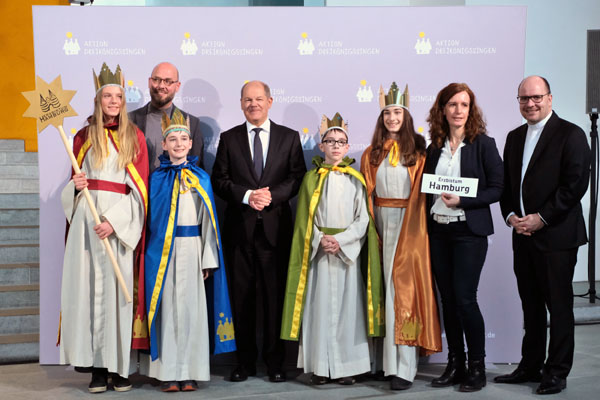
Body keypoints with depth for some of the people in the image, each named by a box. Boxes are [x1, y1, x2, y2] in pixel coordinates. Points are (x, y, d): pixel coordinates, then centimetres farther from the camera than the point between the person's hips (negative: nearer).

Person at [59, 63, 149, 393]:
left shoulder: (134, 137, 6)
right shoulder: (84, 137, 13)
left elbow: (139, 187, -1)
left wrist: (114, 220, -13)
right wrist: (76, 186, -4)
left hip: (121, 222, -2)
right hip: (87, 219, 2)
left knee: (118, 290, -4)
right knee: (90, 287, -2)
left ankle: (120, 367, 2)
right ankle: (97, 367, 2)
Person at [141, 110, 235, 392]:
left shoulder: (201, 178, 8)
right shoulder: (157, 178, 6)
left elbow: (208, 220, 6)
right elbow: (150, 218, 6)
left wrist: (208, 259, 0)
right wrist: (151, 252, -2)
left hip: (190, 248, 0)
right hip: (162, 250, 0)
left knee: (189, 305, 1)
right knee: (166, 306, 1)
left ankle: (189, 372, 9)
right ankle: (168, 372, 7)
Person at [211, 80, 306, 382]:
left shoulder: (289, 137, 8)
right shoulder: (229, 138, 9)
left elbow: (298, 177, 2)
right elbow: (219, 179, 3)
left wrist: (272, 195, -13)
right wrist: (247, 196, -12)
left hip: (275, 227, -1)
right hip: (239, 227, 1)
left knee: (275, 294, 2)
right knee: (241, 295, 6)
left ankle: (274, 361, 14)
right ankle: (245, 360, 16)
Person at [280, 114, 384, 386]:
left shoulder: (356, 180, 7)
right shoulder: (311, 178, 9)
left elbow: (363, 219, 0)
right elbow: (305, 219, 5)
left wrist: (341, 240, -12)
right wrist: (321, 240, -11)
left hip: (349, 251, 0)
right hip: (319, 251, 0)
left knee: (348, 306, 0)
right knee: (320, 305, 0)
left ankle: (347, 367, 8)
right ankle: (320, 367, 7)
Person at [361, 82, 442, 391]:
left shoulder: (417, 150, 0)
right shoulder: (372, 153, 9)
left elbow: (424, 191, -3)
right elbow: (368, 193, 7)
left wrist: (414, 226, -12)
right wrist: (371, 226, -1)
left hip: (409, 224, -3)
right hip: (381, 222, 3)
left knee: (403, 286, -5)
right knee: (384, 285, 6)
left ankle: (404, 366, -3)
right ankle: (383, 358, 16)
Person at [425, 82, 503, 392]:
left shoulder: (483, 144, -4)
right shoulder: (434, 147, 9)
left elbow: (496, 189, -7)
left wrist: (462, 201, -18)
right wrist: (426, 223, 4)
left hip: (469, 231, -5)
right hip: (438, 230, 5)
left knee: (464, 298, -6)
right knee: (447, 299, 9)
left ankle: (477, 367, 10)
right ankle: (455, 364, 20)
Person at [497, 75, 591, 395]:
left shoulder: (570, 134, -6)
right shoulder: (515, 137, 15)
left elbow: (576, 184, -13)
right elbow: (506, 183, 17)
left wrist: (541, 218, -15)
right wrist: (510, 215, 0)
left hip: (556, 235, -6)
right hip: (522, 235, 6)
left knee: (559, 306, 2)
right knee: (531, 305, 13)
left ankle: (556, 372, 12)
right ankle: (530, 366, 23)